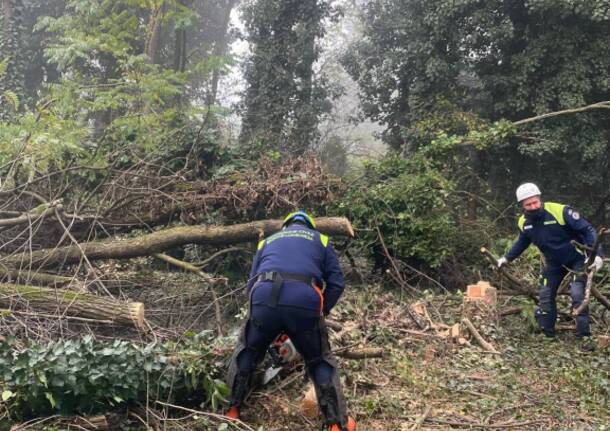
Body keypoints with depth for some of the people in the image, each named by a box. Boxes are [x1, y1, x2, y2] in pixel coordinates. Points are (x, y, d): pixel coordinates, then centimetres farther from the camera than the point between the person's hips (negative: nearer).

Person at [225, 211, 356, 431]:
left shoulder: (268, 241, 35)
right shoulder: (320, 239, 29)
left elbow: (252, 283, 30)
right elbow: (336, 283, 19)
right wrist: (321, 312, 29)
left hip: (264, 298, 1)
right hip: (304, 302, -1)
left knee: (247, 352, 28)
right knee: (320, 362, 19)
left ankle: (231, 411, 30)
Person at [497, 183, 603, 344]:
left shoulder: (560, 211, -29)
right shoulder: (524, 222, -9)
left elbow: (588, 230, -23)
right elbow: (522, 243, 14)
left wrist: (596, 254, -31)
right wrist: (507, 258, 15)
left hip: (576, 258, -6)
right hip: (554, 262, 6)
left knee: (577, 294, -18)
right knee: (545, 295, 7)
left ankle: (584, 335, -8)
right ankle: (547, 333, 20)